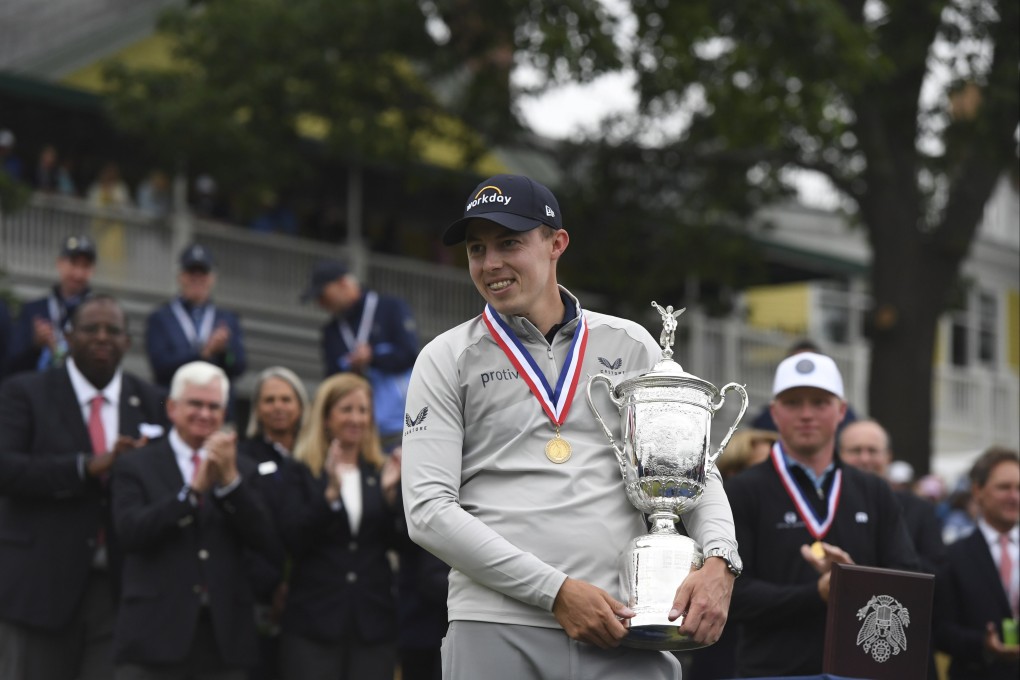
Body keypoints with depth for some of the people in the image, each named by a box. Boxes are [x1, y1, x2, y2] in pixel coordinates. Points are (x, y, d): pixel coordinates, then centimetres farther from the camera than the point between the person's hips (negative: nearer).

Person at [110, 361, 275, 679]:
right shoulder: (137, 466, 5)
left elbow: (263, 540, 0)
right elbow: (131, 531, -10)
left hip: (223, 633, 3)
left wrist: (230, 480, -12)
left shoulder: (241, 470, 12)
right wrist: (193, 488, -17)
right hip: (155, 632, -3)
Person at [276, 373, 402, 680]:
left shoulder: (380, 473, 11)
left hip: (373, 621, 3)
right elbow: (292, 542, -10)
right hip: (314, 620, -3)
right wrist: (330, 492, -19)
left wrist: (390, 493, -9)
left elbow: (396, 542, 5)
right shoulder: (302, 472, 1)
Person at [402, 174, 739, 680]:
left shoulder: (630, 347, 15)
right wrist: (556, 592, -11)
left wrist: (718, 562, -4)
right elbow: (428, 512, -2)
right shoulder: (446, 360, 8)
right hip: (496, 634, -1)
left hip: (624, 636, 2)